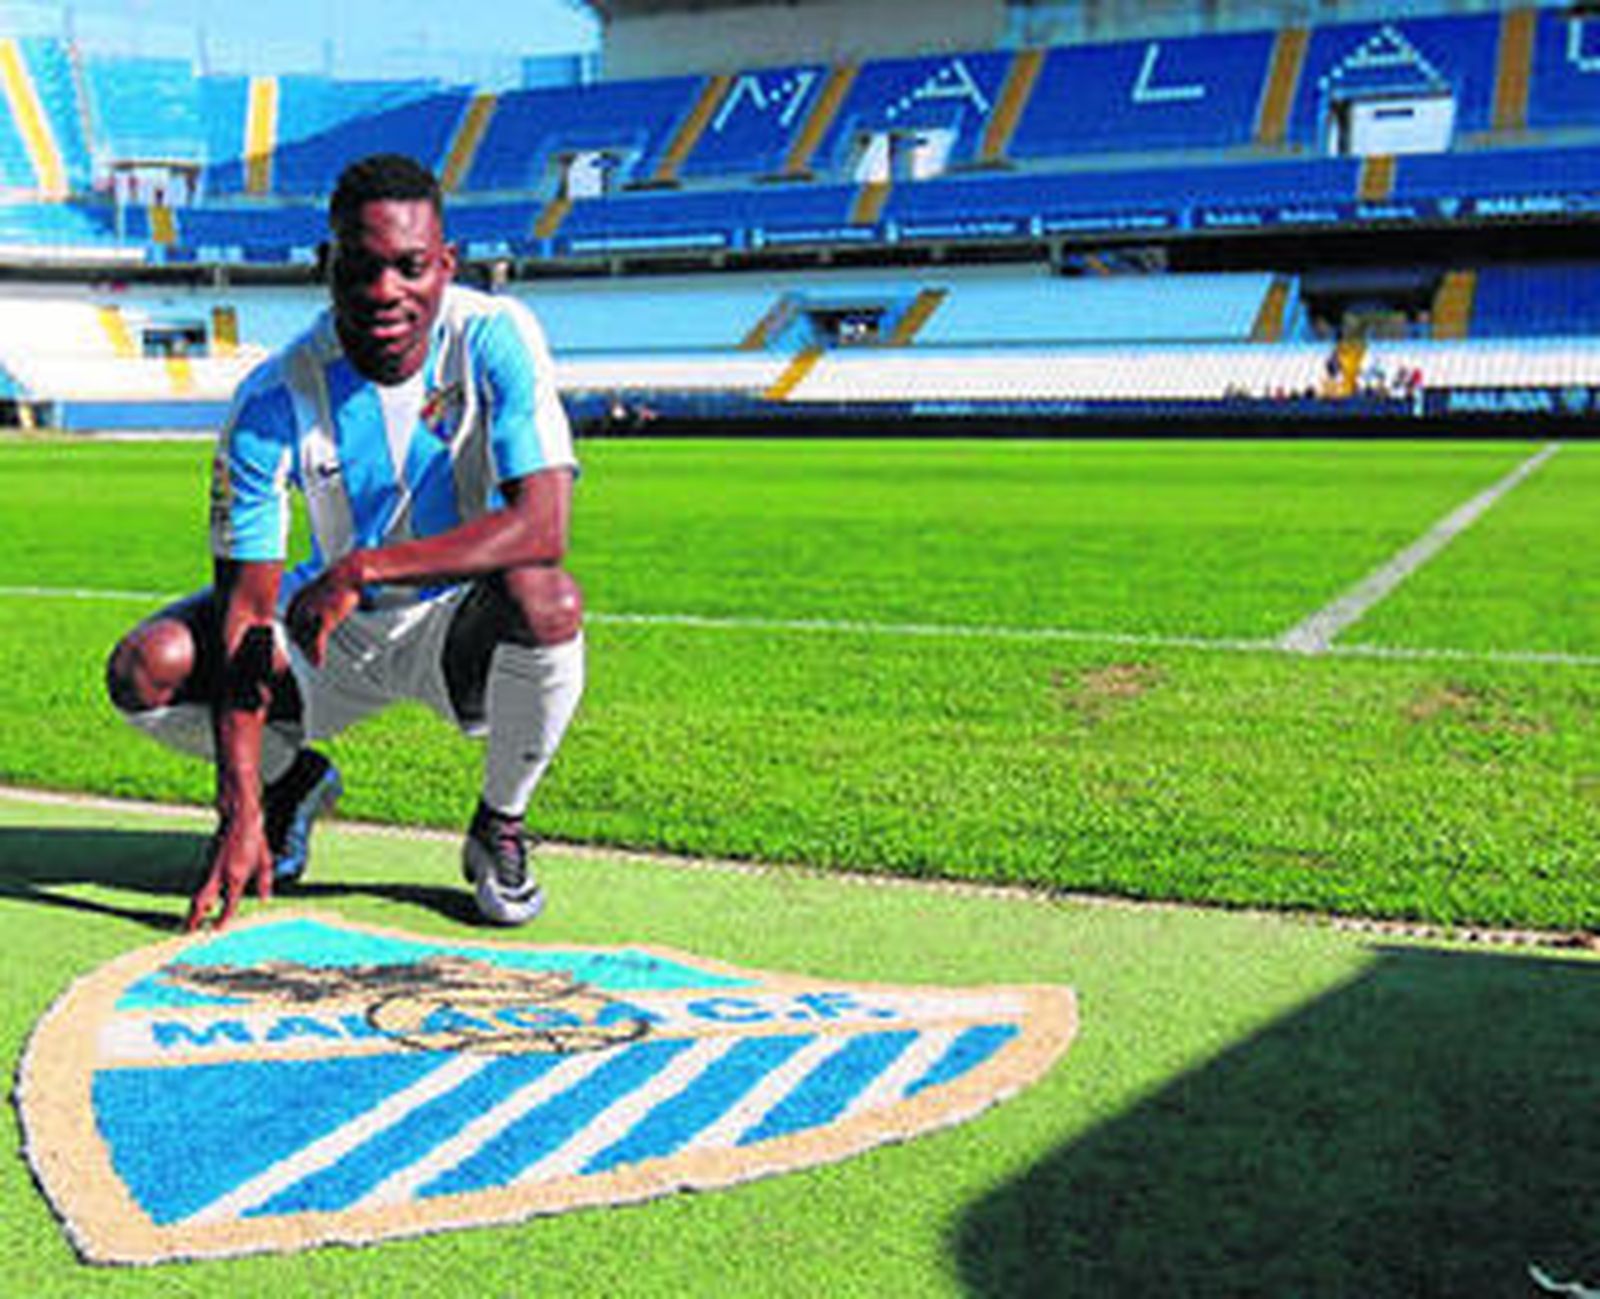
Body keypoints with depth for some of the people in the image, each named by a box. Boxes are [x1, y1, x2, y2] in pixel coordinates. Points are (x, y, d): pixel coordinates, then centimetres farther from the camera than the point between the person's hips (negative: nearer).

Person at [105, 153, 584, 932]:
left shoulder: (495, 339, -21)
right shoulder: (274, 399, -19)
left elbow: (542, 526, -32)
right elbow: (246, 607, -20)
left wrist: (364, 568, -39)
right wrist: (239, 815, -26)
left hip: (457, 624, -1)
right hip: (329, 634, 2)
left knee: (547, 601, -35)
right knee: (146, 669, -20)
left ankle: (499, 829, -7)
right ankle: (291, 780, 15)